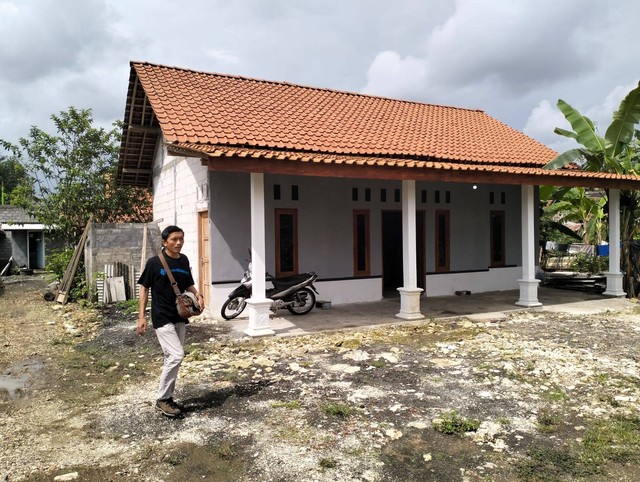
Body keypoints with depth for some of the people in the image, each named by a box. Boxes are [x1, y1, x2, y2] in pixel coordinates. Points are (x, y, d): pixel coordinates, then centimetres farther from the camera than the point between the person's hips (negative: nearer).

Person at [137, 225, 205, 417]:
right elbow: (144, 288, -5)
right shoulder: (154, 262, -11)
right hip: (162, 318, -6)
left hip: (180, 317, 6)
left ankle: (167, 398, 25)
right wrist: (141, 317, -10)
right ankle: (161, 399, 1)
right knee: (176, 355, -14)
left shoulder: (184, 260, 5)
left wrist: (198, 295, -4)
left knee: (172, 358, 12)